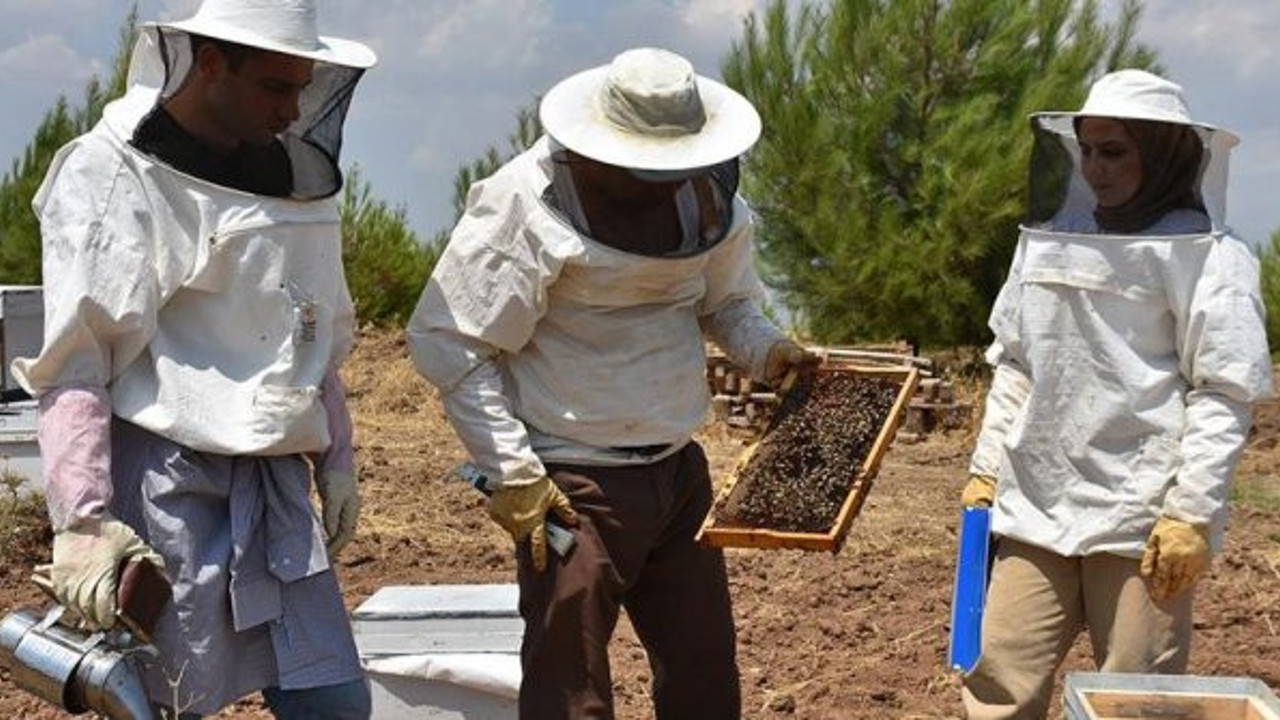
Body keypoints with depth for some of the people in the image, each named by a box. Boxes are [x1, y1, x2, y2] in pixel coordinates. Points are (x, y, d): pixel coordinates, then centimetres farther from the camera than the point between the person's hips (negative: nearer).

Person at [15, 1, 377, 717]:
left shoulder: (294, 175, 13)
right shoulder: (112, 177, -8)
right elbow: (71, 365, -14)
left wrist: (336, 462, 22)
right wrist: (83, 521, -21)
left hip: (274, 483, 7)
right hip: (163, 482, -7)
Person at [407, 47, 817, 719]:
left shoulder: (705, 192, 2)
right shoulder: (529, 205, -18)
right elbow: (446, 340, -15)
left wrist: (767, 350, -3)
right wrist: (512, 475, -18)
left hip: (679, 469, 6)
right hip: (574, 486, -6)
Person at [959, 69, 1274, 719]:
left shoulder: (1206, 256, -5)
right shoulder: (1050, 238, 13)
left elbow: (1224, 394, -9)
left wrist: (1192, 513, -15)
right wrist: (986, 468, 12)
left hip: (1142, 519, -5)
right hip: (1036, 507, 5)